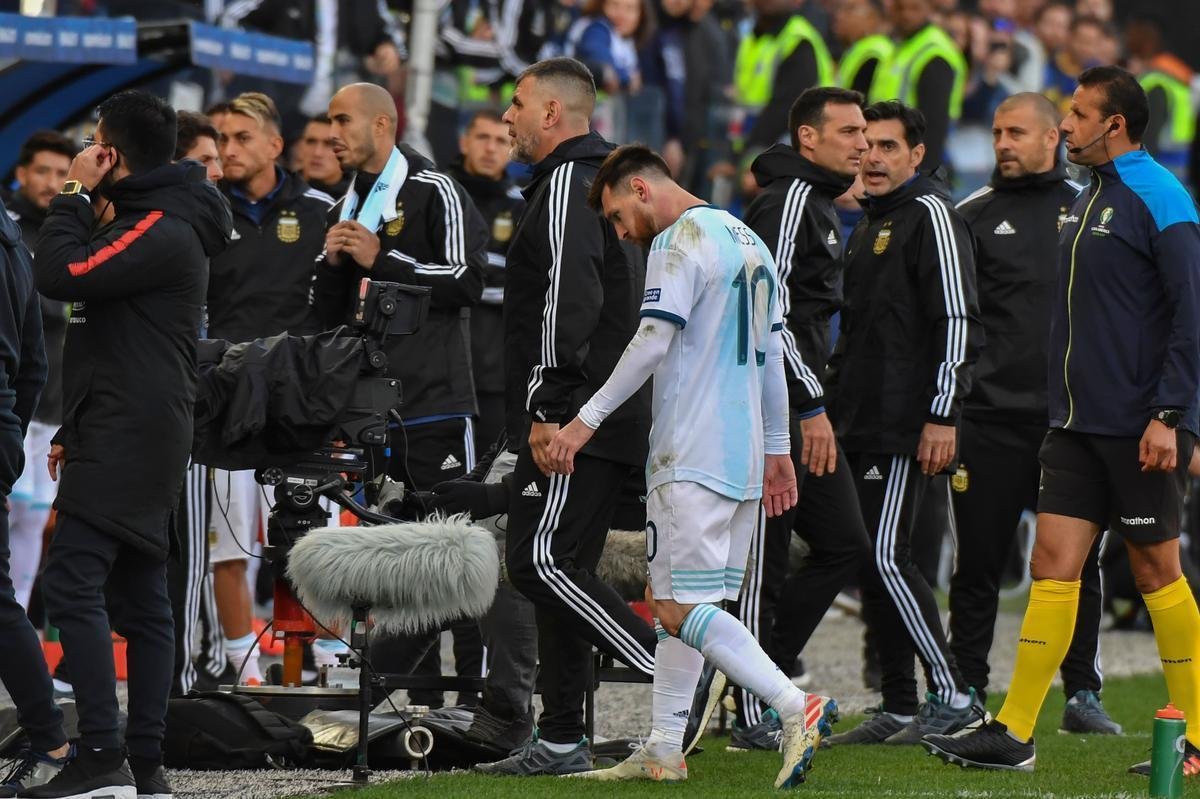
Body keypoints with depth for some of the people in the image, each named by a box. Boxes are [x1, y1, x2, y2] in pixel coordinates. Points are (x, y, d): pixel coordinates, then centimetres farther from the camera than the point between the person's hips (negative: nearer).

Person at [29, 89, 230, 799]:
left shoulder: (160, 230, -14)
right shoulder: (164, 221, 19)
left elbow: (61, 275, -23)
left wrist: (74, 195, -9)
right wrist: (77, 431, 24)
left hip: (126, 440, -11)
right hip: (139, 439, 11)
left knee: (73, 582, -15)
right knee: (140, 597, 8)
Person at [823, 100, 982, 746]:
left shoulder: (930, 215, -8)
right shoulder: (869, 226, 21)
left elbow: (956, 320, -15)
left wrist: (942, 415, -20)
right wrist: (831, 411, 21)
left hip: (905, 427, -10)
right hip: (860, 426, 10)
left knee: (886, 559, -13)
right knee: (869, 564, 7)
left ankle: (952, 697, -8)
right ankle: (899, 710, 10)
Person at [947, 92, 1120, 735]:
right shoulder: (972, 216, 6)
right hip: (989, 413, -1)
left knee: (1079, 560, 3)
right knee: (978, 563, 2)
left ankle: (1082, 693, 11)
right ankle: (965, 693, 9)